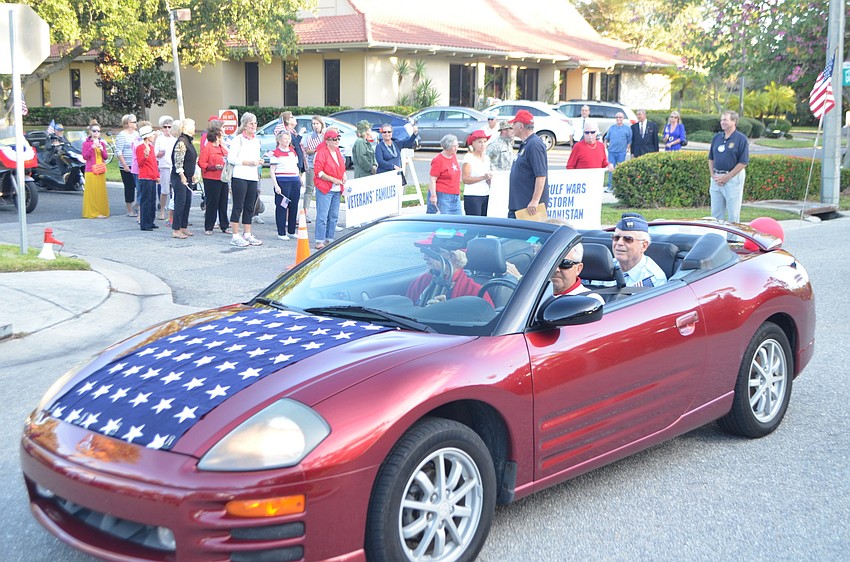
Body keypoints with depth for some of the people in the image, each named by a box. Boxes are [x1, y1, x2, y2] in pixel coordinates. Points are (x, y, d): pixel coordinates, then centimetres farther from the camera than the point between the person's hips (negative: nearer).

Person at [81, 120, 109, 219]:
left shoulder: (102, 143, 13)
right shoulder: (86, 143, 0)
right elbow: (85, 156, -6)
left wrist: (102, 149, -9)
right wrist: (92, 148, -17)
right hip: (90, 170, -4)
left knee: (101, 191, 3)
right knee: (91, 191, -6)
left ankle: (101, 211, 7)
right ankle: (91, 212, -3)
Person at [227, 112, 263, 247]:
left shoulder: (256, 141, 17)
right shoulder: (238, 139, -5)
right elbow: (231, 158, -10)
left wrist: (259, 161, 4)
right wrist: (249, 162, -16)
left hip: (253, 178, 7)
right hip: (240, 177, -7)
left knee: (249, 207, 10)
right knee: (238, 207, -4)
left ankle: (247, 234, 17)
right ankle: (235, 236, -1)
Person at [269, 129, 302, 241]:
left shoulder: (293, 151, 16)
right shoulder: (276, 153, -3)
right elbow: (272, 171, -6)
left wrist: (300, 179, 17)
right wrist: (276, 185, -13)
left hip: (295, 181, 6)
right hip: (282, 182, -6)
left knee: (294, 206, 8)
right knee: (282, 207, -4)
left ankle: (291, 231, 18)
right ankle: (281, 233, 0)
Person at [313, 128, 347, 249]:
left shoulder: (338, 152, 14)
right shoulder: (322, 153, -10)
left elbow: (342, 167, 28)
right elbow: (318, 171, -16)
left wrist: (344, 176, 7)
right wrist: (333, 180, -18)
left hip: (337, 189, 8)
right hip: (325, 189, -8)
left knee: (334, 216, 11)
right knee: (322, 216, -9)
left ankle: (329, 240, 19)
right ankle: (319, 242, -6)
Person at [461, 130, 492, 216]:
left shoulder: (487, 158, 15)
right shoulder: (468, 157, -5)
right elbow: (465, 179, -14)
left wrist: (490, 178, 6)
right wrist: (483, 177, -20)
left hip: (486, 195, 7)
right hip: (472, 196, -7)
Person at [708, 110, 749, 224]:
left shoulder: (741, 139, -7)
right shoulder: (717, 137, 10)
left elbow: (743, 162, -11)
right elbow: (711, 159, 15)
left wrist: (727, 177, -14)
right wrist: (713, 175, 0)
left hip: (733, 178, -6)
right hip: (716, 178, 6)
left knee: (733, 214, 1)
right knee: (716, 213, 11)